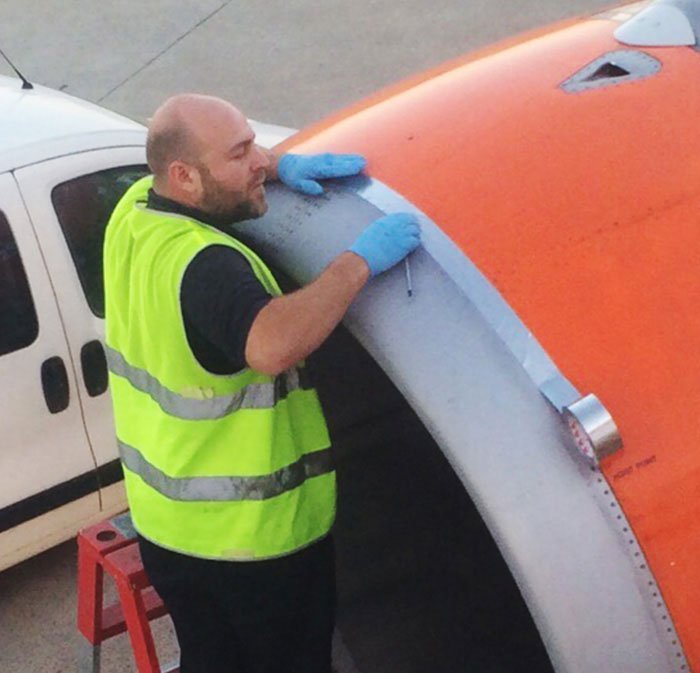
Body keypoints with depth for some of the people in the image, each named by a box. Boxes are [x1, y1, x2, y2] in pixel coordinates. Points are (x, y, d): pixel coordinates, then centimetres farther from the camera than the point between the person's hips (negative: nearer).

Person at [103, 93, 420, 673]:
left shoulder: (133, 211, -4)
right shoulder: (205, 265, -31)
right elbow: (270, 346, -50)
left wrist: (281, 165, 1)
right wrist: (358, 262, -39)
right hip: (255, 537, -8)